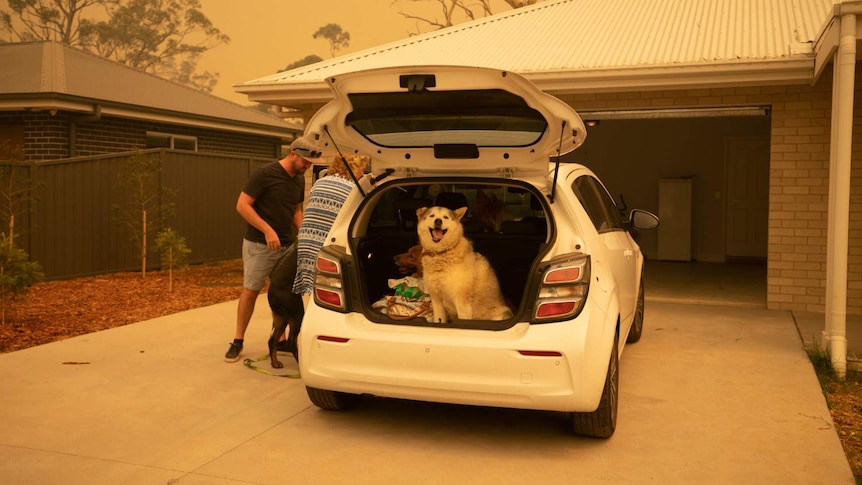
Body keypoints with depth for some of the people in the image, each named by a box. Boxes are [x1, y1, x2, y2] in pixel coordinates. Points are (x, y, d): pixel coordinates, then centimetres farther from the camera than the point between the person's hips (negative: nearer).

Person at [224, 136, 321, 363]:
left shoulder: (299, 179, 6)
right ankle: (238, 341, 11)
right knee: (250, 291, -1)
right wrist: (267, 230, -24)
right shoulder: (265, 174, -15)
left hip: (287, 246, 6)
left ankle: (280, 340, 18)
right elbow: (242, 205, -17)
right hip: (259, 246, -6)